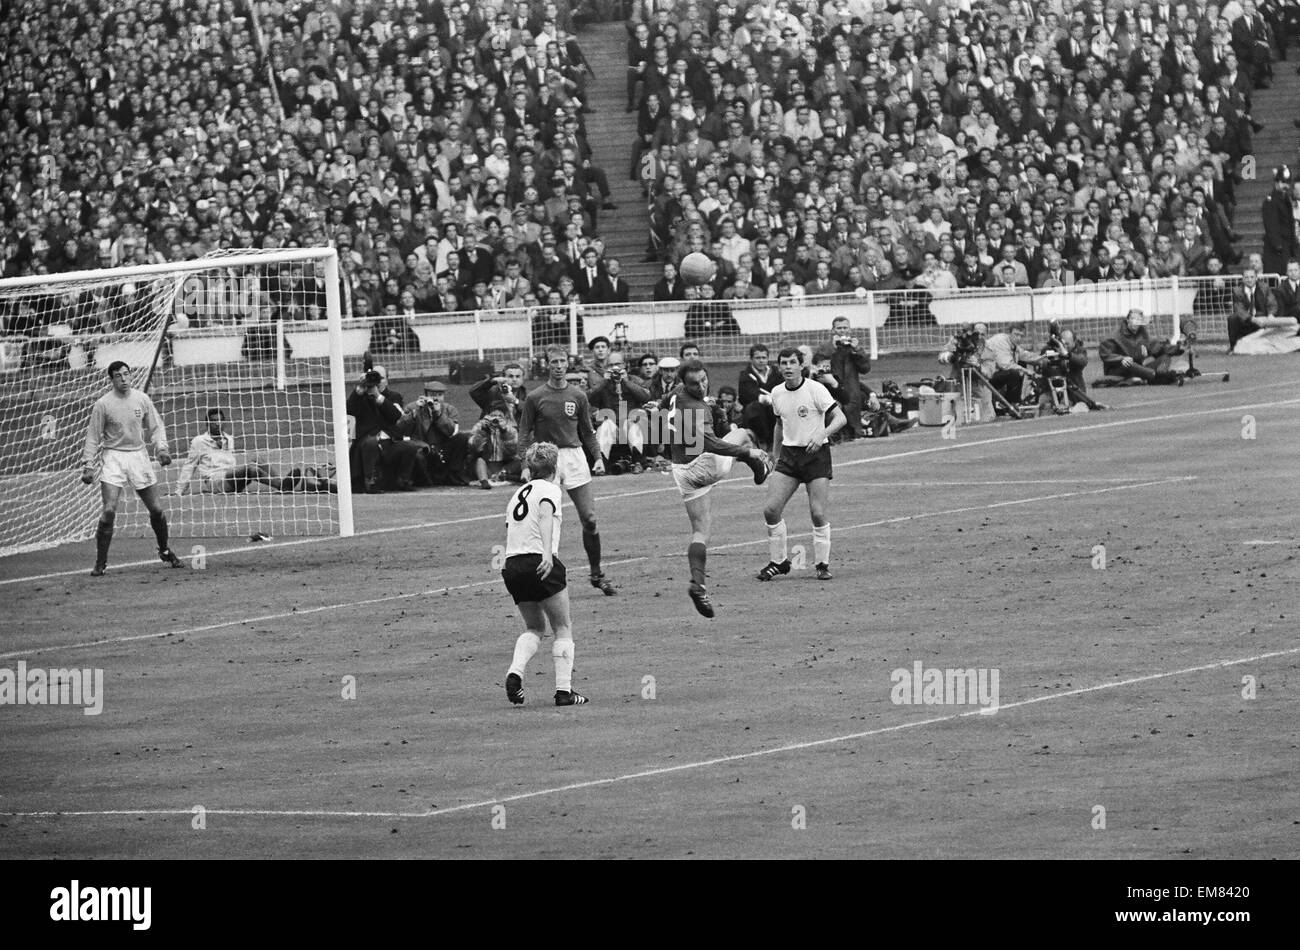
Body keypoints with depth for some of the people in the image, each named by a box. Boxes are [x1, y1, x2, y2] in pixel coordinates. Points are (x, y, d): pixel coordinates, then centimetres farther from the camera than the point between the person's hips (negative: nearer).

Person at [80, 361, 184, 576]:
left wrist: (161, 448, -5)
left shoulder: (142, 399, 2)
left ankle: (165, 551, 30)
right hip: (113, 457, -3)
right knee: (109, 511, -16)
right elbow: (93, 437, -1)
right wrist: (88, 466, -6)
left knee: (156, 509, 6)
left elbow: (155, 427, 11)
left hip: (138, 455, 3)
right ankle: (100, 563, -7)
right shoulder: (103, 404, -6)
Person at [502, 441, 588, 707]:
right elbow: (545, 515, -19)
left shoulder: (518, 493, 21)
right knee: (563, 628, 6)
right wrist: (548, 555, -31)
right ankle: (564, 690, 1)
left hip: (512, 564, 6)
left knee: (534, 627, 20)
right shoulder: (550, 490, 0)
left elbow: (509, 529, 18)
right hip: (541, 563, -6)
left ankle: (515, 671, -5)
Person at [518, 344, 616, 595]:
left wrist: (597, 457, 2)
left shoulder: (577, 396, 7)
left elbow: (587, 431, 14)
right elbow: (525, 433, 1)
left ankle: (596, 574, 10)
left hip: (575, 456, 2)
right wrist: (526, 465, -9)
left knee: (589, 518, -1)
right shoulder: (535, 398, 0)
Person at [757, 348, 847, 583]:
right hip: (789, 454, 5)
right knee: (771, 509, -7)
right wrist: (776, 455, 22)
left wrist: (821, 434, -32)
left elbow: (840, 418, -15)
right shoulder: (777, 393, 7)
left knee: (818, 513, -11)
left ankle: (823, 564, 6)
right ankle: (779, 561, 9)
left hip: (816, 454, -5)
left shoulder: (815, 389, -11)